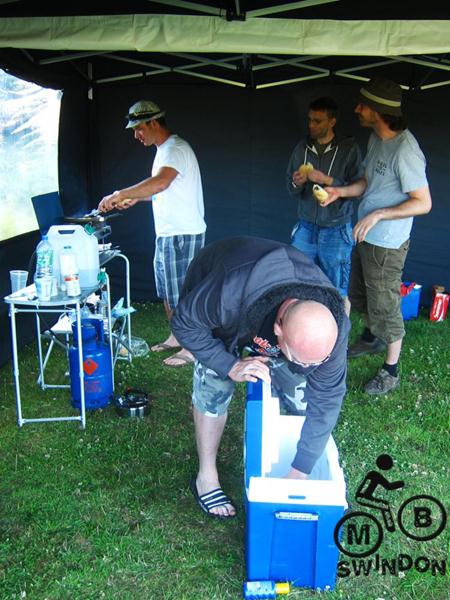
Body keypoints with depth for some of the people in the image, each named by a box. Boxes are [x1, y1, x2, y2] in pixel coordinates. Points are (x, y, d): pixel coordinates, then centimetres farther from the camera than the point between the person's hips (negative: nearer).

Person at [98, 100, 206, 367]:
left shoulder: (176, 148, -17)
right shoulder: (165, 150, 16)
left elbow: (161, 182, -34)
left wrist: (120, 195, -31)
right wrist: (135, 198, 14)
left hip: (183, 235, -10)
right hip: (167, 234, 10)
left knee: (183, 294, -3)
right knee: (168, 291, 18)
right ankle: (176, 337, 33)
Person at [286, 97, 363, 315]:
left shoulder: (349, 149, -6)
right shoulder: (302, 147, 5)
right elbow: (291, 189, 10)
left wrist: (326, 179, -21)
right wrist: (296, 184, -13)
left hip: (336, 230, -4)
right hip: (306, 227, 4)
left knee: (338, 293, 3)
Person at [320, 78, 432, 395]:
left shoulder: (405, 150, -25)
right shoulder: (376, 137, 4)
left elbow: (423, 203, -23)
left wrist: (378, 214, -27)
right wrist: (341, 191, 1)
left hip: (387, 243, -9)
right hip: (365, 235, 9)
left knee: (384, 306, 3)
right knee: (359, 294, 25)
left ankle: (391, 371, 22)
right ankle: (372, 338, 52)